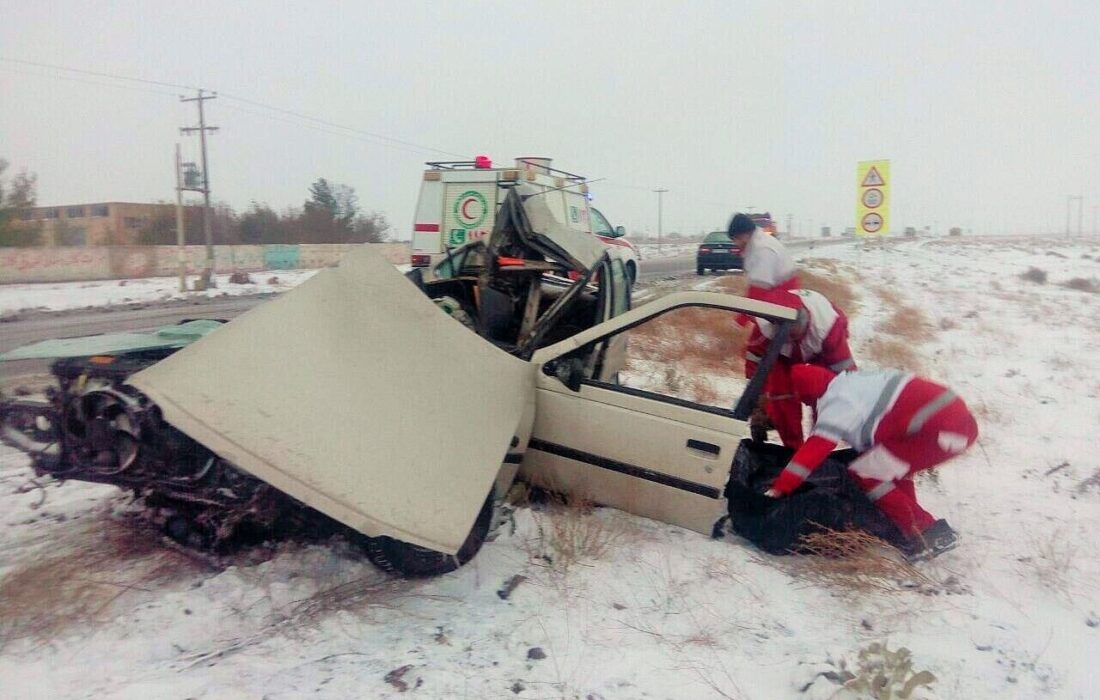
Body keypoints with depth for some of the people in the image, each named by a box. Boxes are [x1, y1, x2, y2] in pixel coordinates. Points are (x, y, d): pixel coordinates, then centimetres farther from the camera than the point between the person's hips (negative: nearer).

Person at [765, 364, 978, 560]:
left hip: (941, 430, -9)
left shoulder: (838, 401, -6)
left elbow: (813, 450, -12)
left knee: (864, 474, -1)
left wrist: (777, 489, -10)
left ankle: (930, 535, 1)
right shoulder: (854, 383, 20)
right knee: (889, 466, 26)